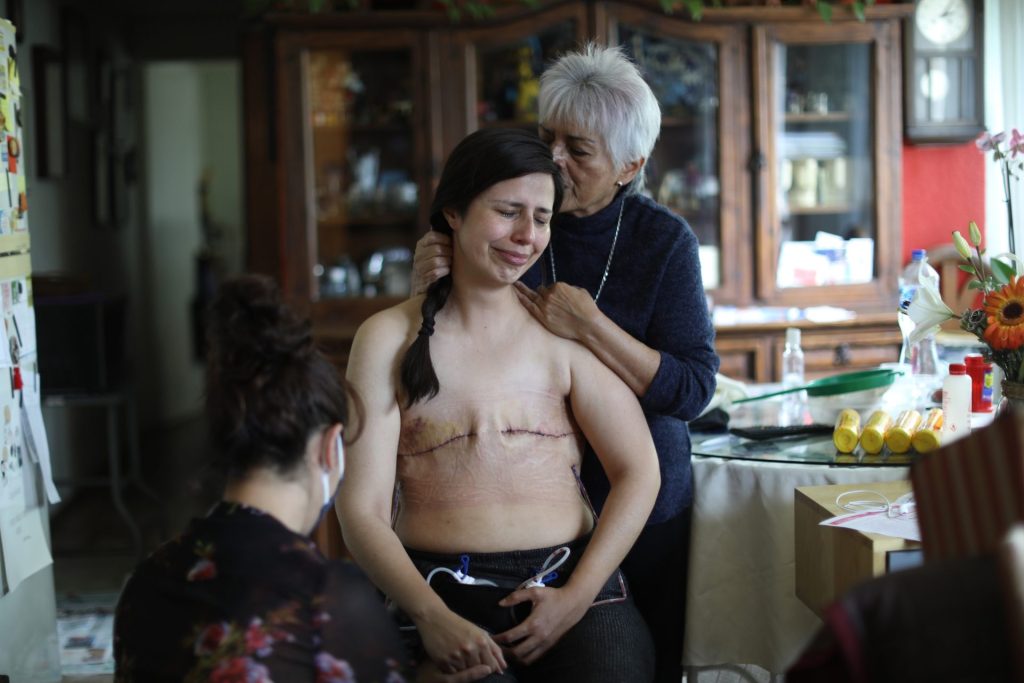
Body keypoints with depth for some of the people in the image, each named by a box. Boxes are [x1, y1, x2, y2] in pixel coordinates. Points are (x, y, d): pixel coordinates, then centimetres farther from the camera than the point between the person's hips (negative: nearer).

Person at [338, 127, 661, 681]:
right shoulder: (390, 339, 6)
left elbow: (638, 473, 5)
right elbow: (362, 510, 0)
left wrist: (577, 596, -8)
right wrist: (432, 618, -16)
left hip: (573, 578, 2)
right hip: (439, 588, -1)